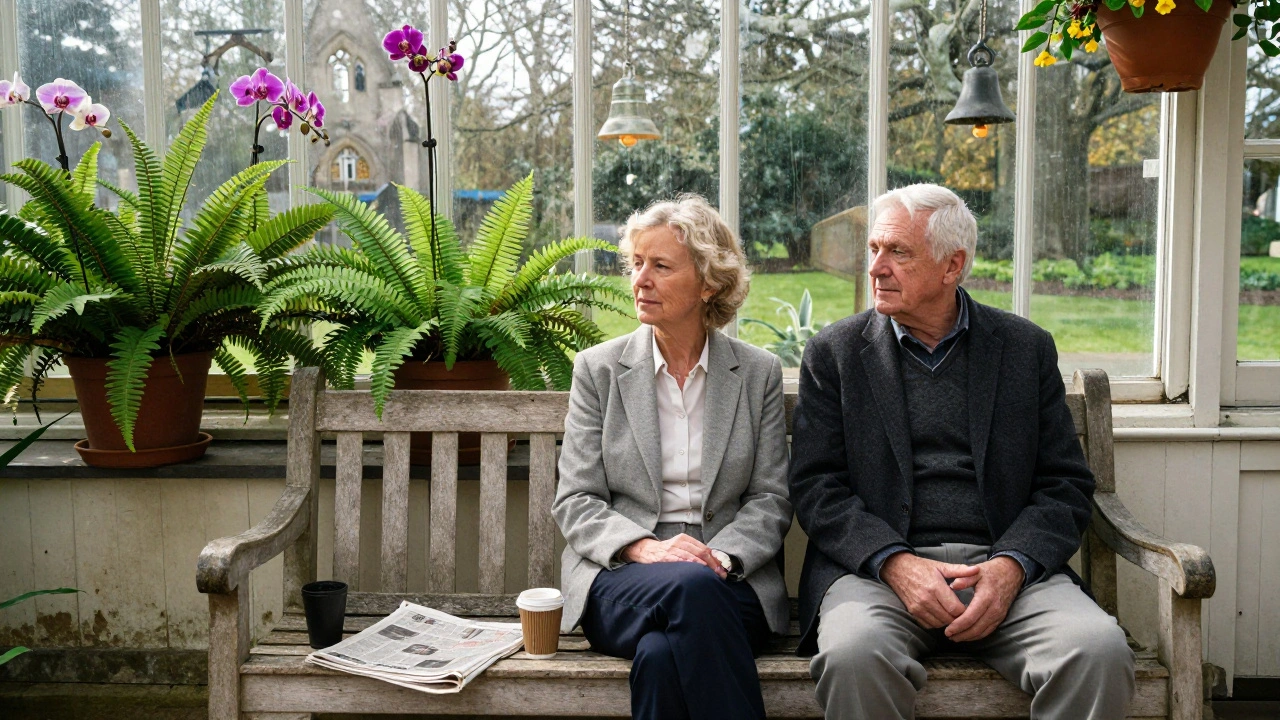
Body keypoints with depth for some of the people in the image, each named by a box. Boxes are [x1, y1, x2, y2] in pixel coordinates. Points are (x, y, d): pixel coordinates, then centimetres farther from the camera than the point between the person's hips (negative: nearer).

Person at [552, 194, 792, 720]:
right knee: (691, 587, -36)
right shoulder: (598, 369, 8)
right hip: (620, 577, 0)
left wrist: (721, 557, -13)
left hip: (731, 583, 1)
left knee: (663, 654, -34)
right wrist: (645, 548, -15)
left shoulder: (759, 372, 9)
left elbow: (771, 498, 7)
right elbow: (575, 501, 3)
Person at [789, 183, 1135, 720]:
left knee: (1100, 650, -27)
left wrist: (1011, 566, -11)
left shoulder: (1026, 348, 12)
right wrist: (896, 563, -15)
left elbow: (1065, 485, 8)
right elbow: (817, 487, 2)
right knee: (854, 653, -34)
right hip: (875, 567, -1)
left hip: (1004, 565, 2)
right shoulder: (834, 352, 9)